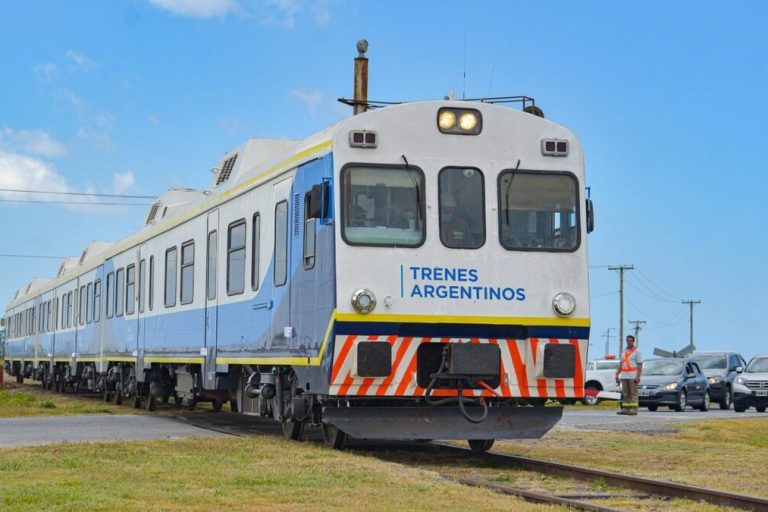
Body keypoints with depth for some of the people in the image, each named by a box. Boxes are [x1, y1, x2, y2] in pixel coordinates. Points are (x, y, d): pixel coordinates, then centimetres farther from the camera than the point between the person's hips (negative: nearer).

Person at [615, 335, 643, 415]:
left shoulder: (637, 351, -1)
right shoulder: (625, 351, 19)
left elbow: (640, 365, -8)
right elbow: (621, 364, 22)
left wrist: (638, 376, -17)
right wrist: (617, 374, 13)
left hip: (633, 376, -7)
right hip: (624, 376, 7)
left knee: (633, 393, -9)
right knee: (625, 394, 5)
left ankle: (634, 409, -12)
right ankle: (625, 409, 6)